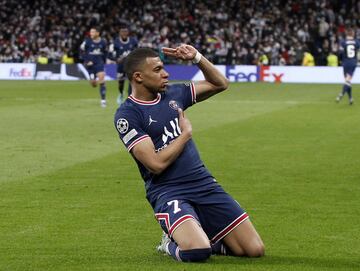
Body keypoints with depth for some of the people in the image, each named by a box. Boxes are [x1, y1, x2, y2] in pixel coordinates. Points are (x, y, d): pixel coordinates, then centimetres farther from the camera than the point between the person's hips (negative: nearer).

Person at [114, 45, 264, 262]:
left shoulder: (173, 94, 11)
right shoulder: (127, 115, -9)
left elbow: (220, 84, 22)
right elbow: (157, 163, -17)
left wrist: (197, 57, 7)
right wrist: (186, 133, -5)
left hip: (205, 185, 6)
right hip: (168, 193, -6)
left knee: (255, 250, -4)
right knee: (197, 252, -33)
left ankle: (198, 237, 18)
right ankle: (172, 244, 1)